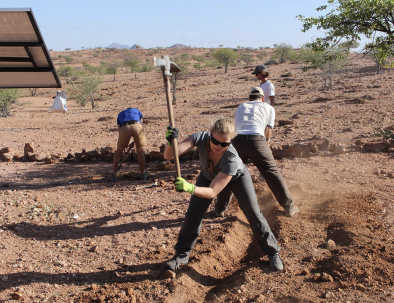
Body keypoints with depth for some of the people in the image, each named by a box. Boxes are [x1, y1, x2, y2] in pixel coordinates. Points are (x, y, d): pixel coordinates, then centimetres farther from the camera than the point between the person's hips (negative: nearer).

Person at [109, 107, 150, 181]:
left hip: (124, 128, 0)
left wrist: (124, 144, 35)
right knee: (140, 150, 16)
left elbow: (119, 129, 29)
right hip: (137, 126, 0)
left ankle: (113, 175, 19)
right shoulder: (137, 111, 39)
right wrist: (135, 142, 32)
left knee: (119, 150, 18)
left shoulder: (120, 114, 38)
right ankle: (143, 174, 23)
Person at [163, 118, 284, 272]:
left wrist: (190, 188, -61)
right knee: (192, 214, -3)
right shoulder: (201, 138, -37)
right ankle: (182, 255, 17)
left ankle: (273, 252, 17)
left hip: (236, 176, -2)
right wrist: (171, 142, -64)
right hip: (208, 176, 3)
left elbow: (212, 191, -43)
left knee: (253, 214, -6)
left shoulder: (232, 159, -44)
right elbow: (168, 156, -42)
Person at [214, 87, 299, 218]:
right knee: (273, 173, 10)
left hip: (237, 140, 2)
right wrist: (266, 143, 39)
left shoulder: (240, 107, 30)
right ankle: (289, 207, 18)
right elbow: (268, 132, 19)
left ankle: (219, 209, 24)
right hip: (257, 141, -2)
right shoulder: (269, 108, 23)